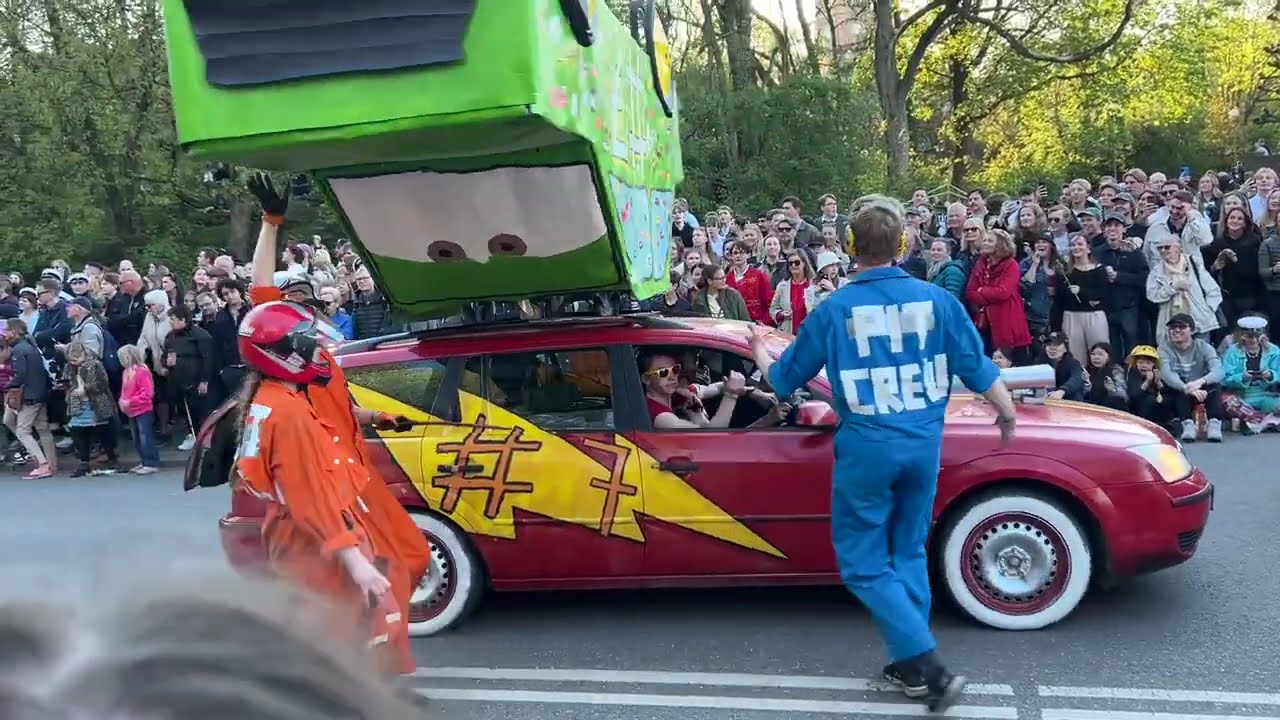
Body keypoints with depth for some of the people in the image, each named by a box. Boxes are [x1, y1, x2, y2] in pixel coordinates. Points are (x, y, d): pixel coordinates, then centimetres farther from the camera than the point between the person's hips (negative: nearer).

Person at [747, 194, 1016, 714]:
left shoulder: (834, 309, -8)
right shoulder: (936, 299, -2)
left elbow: (784, 381, 4)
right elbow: (979, 371, 3)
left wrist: (760, 353, 26)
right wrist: (1006, 416, 23)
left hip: (866, 448, -4)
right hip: (923, 444, 4)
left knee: (864, 563, 7)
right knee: (909, 553, 19)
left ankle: (930, 667, -3)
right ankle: (912, 666, 25)